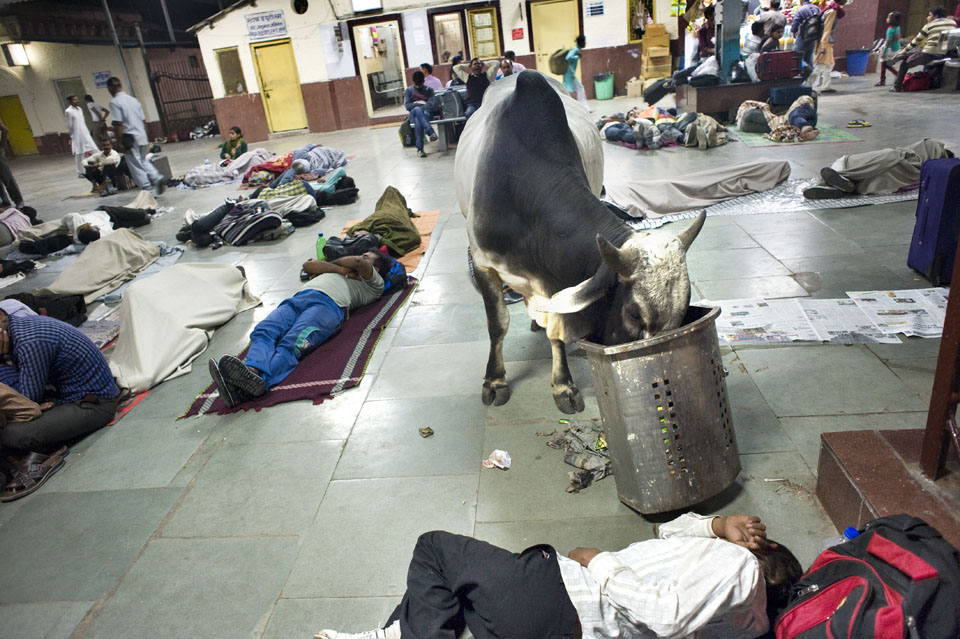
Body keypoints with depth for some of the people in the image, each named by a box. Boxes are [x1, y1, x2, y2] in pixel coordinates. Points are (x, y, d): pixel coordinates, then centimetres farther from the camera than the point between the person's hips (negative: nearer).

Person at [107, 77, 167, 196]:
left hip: (129, 138, -7)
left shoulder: (114, 102, -11)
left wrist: (119, 142, -12)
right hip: (142, 136, 7)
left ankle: (149, 191, 3)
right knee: (144, 161, 22)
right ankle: (158, 178, 1)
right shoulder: (134, 99, 9)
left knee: (136, 166, 2)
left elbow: (118, 124, -16)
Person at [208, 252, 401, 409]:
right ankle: (254, 370, -55)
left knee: (291, 345, -34)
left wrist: (333, 262, 24)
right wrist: (337, 268, 19)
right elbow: (308, 265, 30)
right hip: (298, 298, 6)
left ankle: (257, 381, -60)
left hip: (329, 304, -6)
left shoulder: (375, 283, 26)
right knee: (263, 332, -27)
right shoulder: (339, 269, 46)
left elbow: (359, 262, 6)